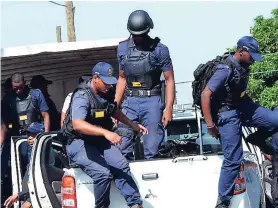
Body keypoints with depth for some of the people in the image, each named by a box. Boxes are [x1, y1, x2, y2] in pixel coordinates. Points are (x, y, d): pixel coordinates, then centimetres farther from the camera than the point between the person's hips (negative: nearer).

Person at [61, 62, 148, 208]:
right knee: (103, 173, -27)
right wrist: (105, 132, -50)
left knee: (122, 166, -17)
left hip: (98, 140, 7)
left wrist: (133, 125, 20)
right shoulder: (82, 96, -23)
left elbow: (114, 111, 26)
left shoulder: (106, 94, 2)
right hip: (78, 143, -7)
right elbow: (77, 124, -40)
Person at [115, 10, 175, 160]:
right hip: (130, 102, 3)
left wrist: (169, 108, -9)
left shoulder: (159, 49, -1)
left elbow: (169, 79, 0)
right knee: (122, 148, -4)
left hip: (152, 102, -3)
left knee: (151, 150, -2)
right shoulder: (123, 48, 11)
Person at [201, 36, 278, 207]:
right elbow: (206, 95, -24)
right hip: (228, 115, -8)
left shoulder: (244, 67, 2)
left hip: (243, 108, 8)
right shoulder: (226, 70, -23)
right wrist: (210, 125, -23)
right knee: (233, 159, -6)